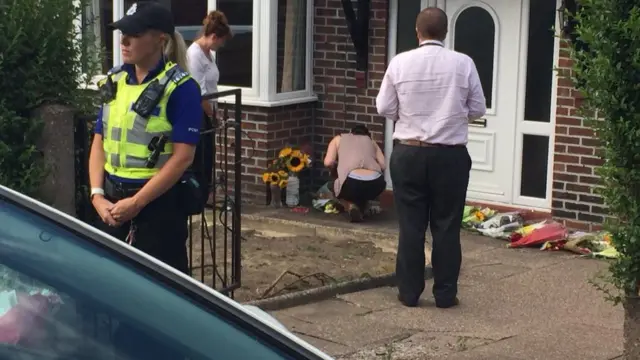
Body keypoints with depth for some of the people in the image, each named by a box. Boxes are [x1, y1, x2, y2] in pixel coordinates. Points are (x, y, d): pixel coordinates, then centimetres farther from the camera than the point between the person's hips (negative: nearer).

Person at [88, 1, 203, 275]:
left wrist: (136, 202, -17)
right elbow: (99, 142, 10)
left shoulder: (180, 87, -11)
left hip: (158, 203, -6)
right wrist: (97, 195, -4)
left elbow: (182, 157, -16)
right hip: (112, 201, 6)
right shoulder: (114, 81, 8)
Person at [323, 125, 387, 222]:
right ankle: (361, 210, 15)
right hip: (376, 183, 3)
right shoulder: (371, 141, 30)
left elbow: (328, 162, 11)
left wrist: (338, 167, 33)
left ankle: (350, 206, 6)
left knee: (336, 185, 32)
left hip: (352, 181, -3)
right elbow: (383, 165, 17)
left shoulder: (339, 139, 25)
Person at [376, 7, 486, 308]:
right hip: (450, 155, 0)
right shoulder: (463, 63, -5)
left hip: (408, 153, 1)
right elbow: (478, 110, 2)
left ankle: (409, 292, 13)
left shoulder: (400, 62, -4)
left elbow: (384, 109, 1)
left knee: (410, 225, 8)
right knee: (446, 226, 7)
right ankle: (445, 294, 12)